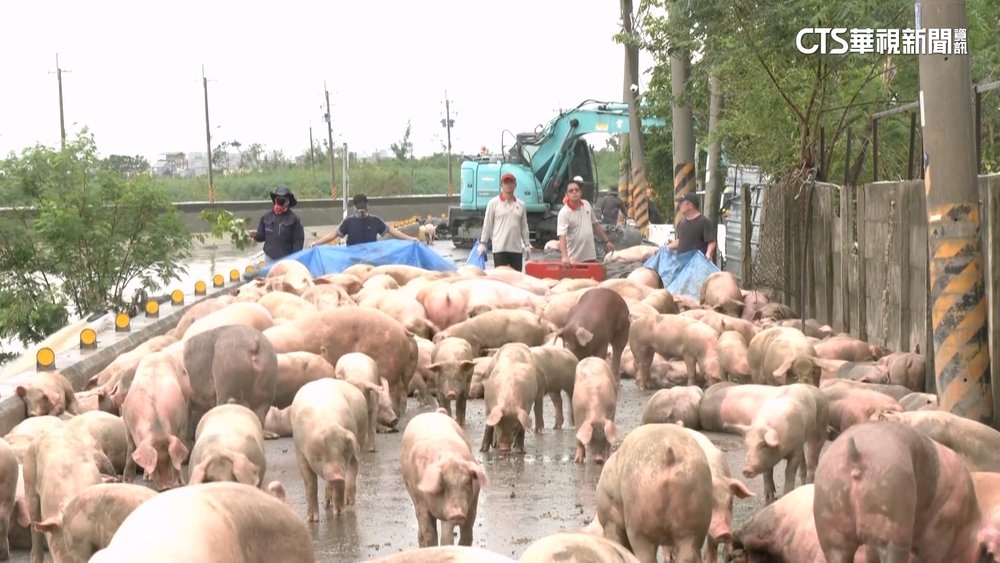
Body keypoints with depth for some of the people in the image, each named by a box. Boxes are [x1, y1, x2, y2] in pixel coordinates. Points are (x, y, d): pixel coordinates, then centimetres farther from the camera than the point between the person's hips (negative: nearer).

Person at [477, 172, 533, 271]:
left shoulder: (521, 205, 11)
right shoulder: (493, 203, 0)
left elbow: (524, 227, 14)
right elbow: (487, 224, 0)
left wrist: (527, 245, 11)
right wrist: (483, 243, -3)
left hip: (516, 248, 4)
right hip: (500, 248, -4)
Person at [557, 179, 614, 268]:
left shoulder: (587, 205, 2)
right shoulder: (564, 213, -18)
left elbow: (595, 224, 17)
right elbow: (562, 236, -27)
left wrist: (606, 241, 17)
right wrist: (565, 257, -41)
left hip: (590, 256, 6)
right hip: (574, 259, -6)